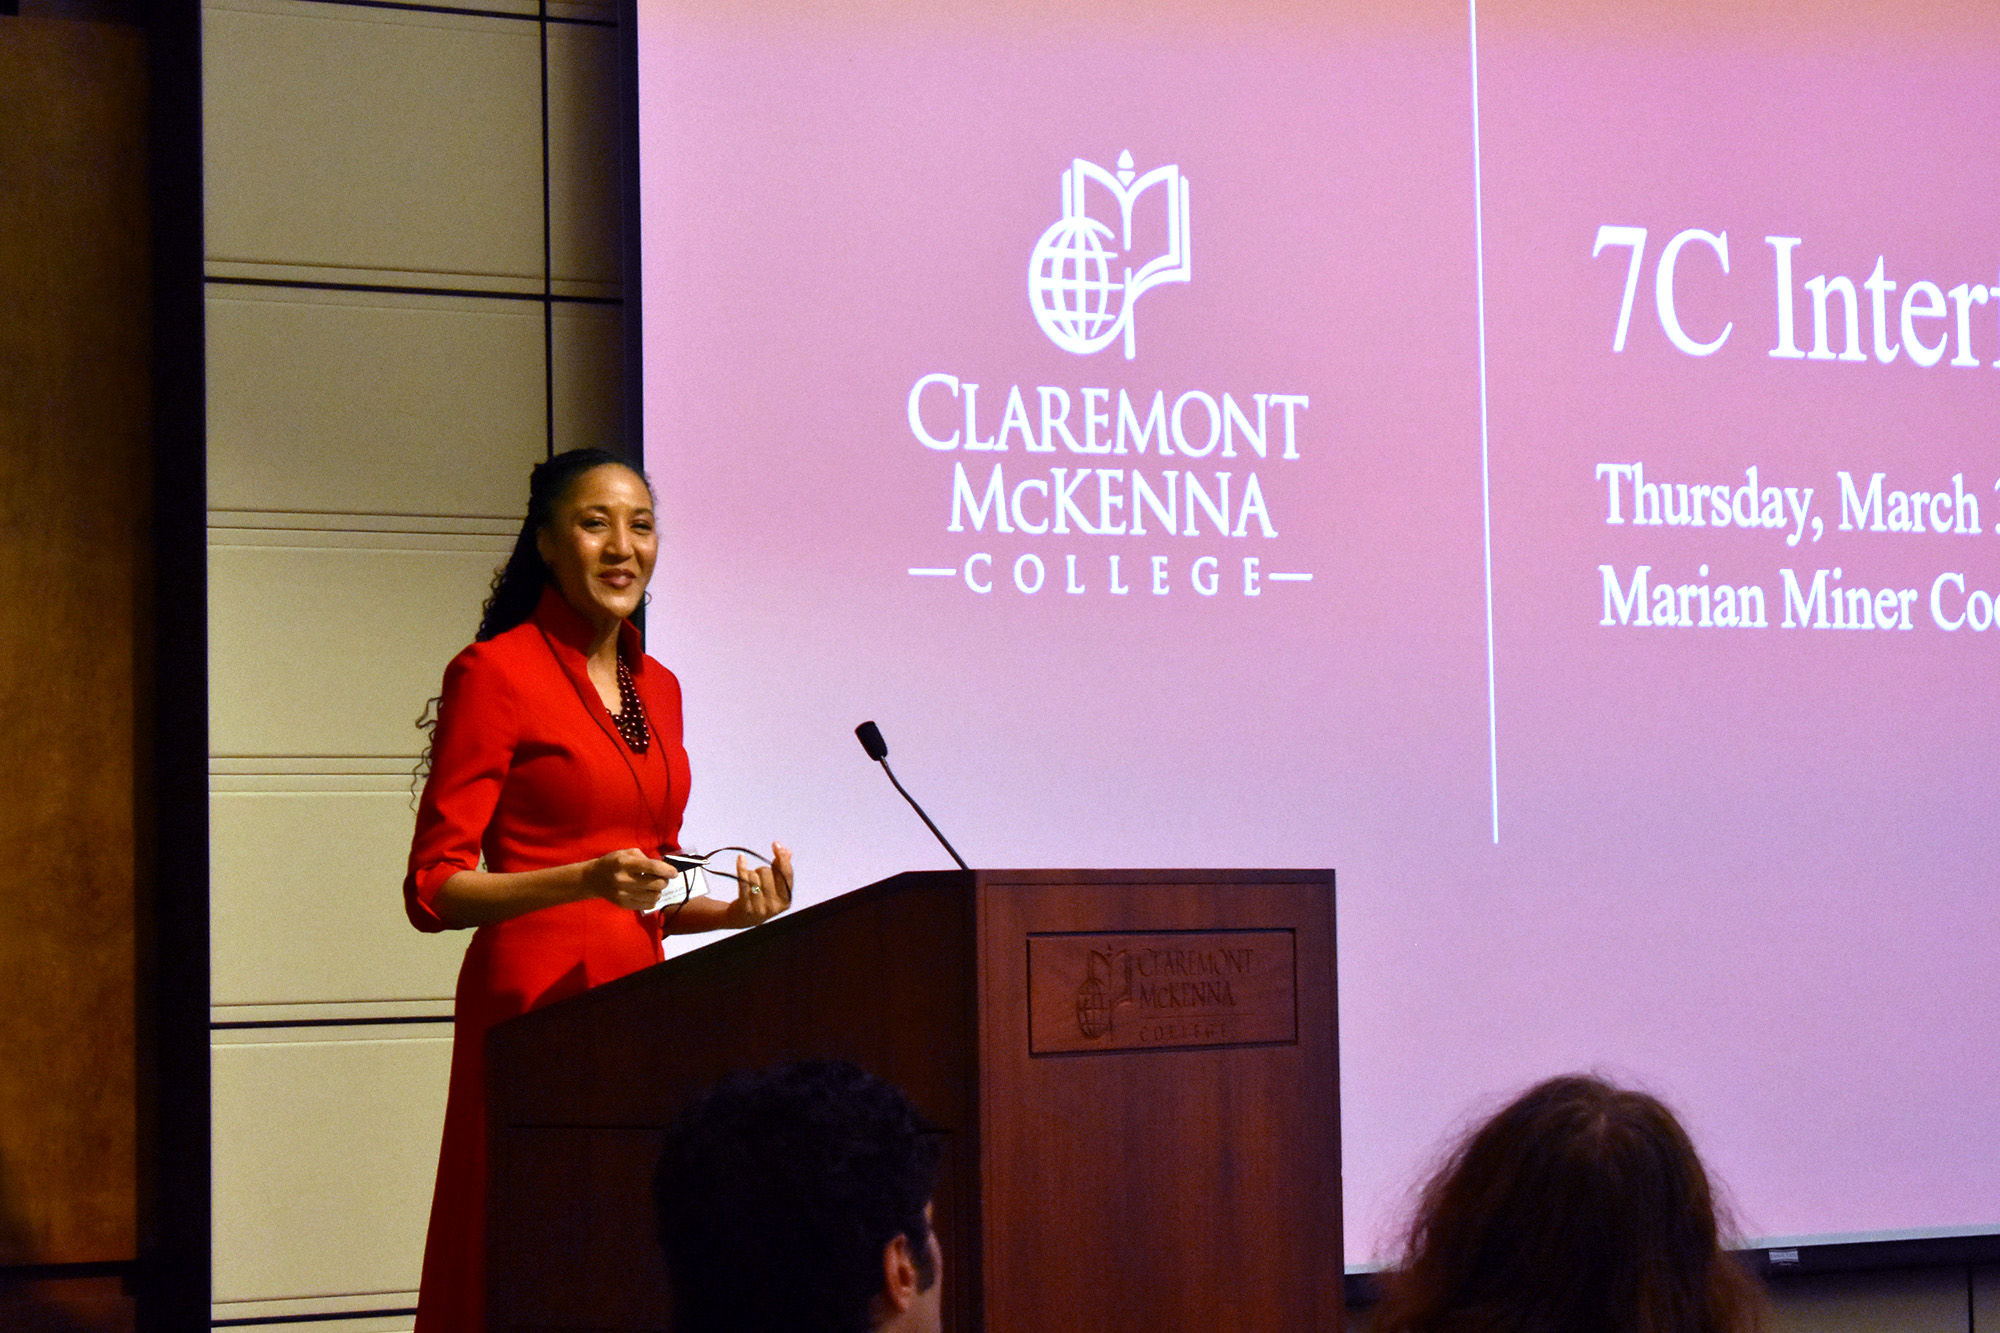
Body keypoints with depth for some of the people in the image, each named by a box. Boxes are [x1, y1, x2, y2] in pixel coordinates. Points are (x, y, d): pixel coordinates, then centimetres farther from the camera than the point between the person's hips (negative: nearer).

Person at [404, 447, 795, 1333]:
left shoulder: (658, 688, 17)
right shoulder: (495, 672, -5)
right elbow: (433, 889, -9)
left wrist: (731, 911, 5)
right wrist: (585, 879, -21)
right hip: (537, 1001, -6)